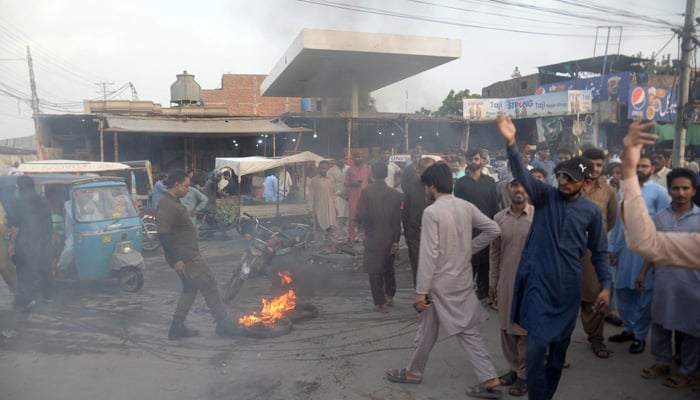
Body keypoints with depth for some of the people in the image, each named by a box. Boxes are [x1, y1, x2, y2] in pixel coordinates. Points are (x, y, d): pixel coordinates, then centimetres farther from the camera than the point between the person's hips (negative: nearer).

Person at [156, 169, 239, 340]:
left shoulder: (173, 202, 13)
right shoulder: (166, 205, -19)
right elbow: (163, 234, -26)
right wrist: (175, 260, -26)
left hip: (188, 255, 10)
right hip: (185, 258, -10)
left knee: (190, 289, 18)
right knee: (210, 286, -2)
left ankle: (177, 328, 22)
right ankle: (223, 325, 8)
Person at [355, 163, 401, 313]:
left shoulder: (366, 192, -12)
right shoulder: (395, 194, -4)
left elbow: (360, 216, -15)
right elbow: (397, 219, -4)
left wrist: (364, 226, 8)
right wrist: (396, 241, 1)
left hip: (373, 238, -3)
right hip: (390, 238, 4)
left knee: (375, 271, 6)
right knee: (388, 268, 22)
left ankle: (381, 303, 10)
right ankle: (389, 296, 34)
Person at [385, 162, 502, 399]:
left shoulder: (431, 212, -20)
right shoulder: (467, 207, 0)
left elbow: (429, 255, -22)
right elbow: (493, 229, 3)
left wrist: (421, 291, -18)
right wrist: (470, 248, 9)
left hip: (440, 282, -6)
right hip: (463, 278, 6)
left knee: (427, 331, 12)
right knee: (468, 329, 13)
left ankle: (414, 372, 31)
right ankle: (489, 379, 11)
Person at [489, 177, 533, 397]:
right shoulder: (499, 218, 3)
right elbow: (494, 253, 8)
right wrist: (492, 283, 9)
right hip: (506, 282, 4)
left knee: (526, 329, 5)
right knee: (507, 327, 14)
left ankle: (525, 374, 22)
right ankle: (514, 368, 32)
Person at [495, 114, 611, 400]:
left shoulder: (591, 211, 1)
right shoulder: (545, 196, -4)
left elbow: (599, 251, 9)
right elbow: (522, 175, -22)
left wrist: (605, 285, 2)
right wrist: (511, 143, -38)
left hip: (568, 285, 3)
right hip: (538, 280, -2)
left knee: (560, 344, 15)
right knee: (536, 344, -7)